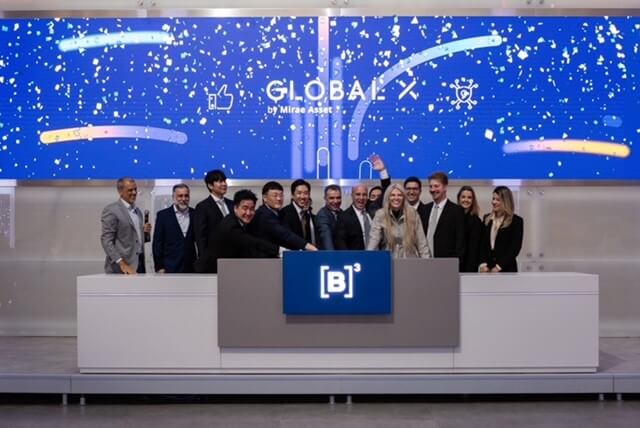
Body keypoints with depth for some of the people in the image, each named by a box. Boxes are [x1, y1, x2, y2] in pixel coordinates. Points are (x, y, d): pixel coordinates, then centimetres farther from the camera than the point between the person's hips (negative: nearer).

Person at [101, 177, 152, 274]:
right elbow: (106, 241, -12)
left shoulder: (138, 211, 17)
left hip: (139, 264, 7)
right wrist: (122, 263, -20)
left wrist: (145, 232, 3)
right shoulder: (111, 210, -6)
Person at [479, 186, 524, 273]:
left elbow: (515, 248, -6)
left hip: (507, 270, -4)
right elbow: (482, 244, 10)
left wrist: (498, 267, -12)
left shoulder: (516, 221, -1)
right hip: (487, 269, 4)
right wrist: (483, 264, -5)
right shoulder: (487, 219, 13)